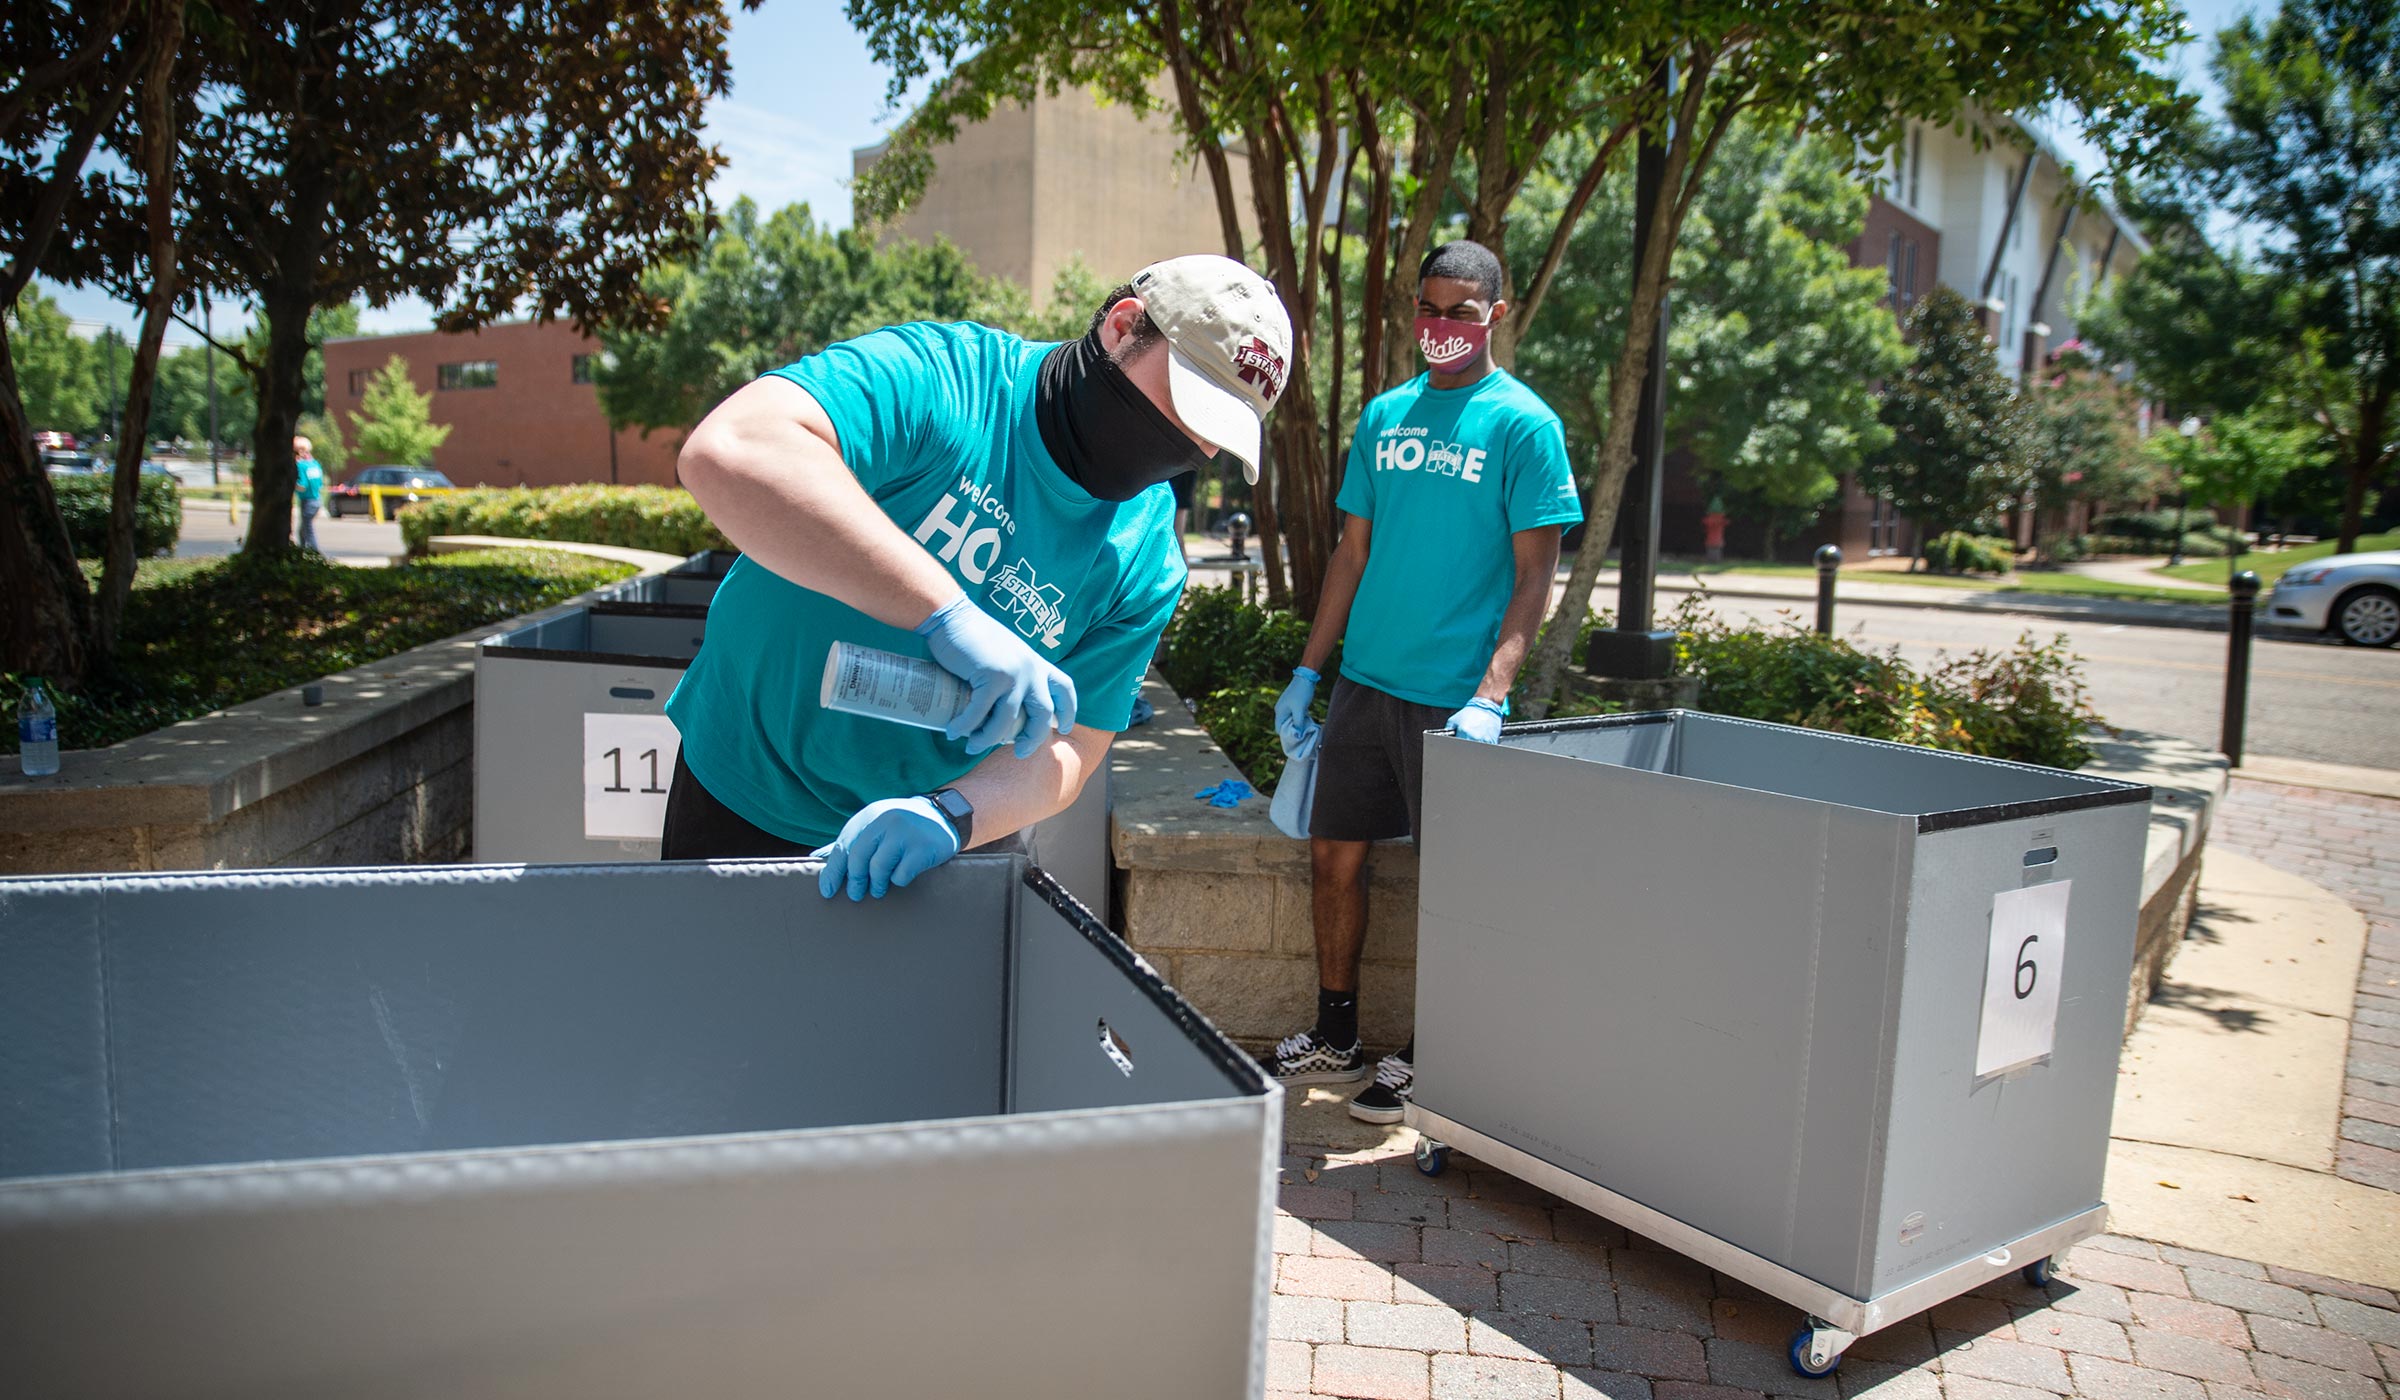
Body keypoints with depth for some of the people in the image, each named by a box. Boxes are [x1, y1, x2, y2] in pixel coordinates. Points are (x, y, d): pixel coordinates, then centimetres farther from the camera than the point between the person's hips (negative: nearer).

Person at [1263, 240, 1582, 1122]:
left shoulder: (1523, 424, -5)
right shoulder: (1384, 415, 11)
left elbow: (1534, 577, -9)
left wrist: (1488, 699, -19)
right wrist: (1306, 672, 11)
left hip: (1453, 696, -5)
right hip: (1365, 679, 6)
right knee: (1333, 855, 10)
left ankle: (1424, 1061, 19)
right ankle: (1334, 1039, 27)